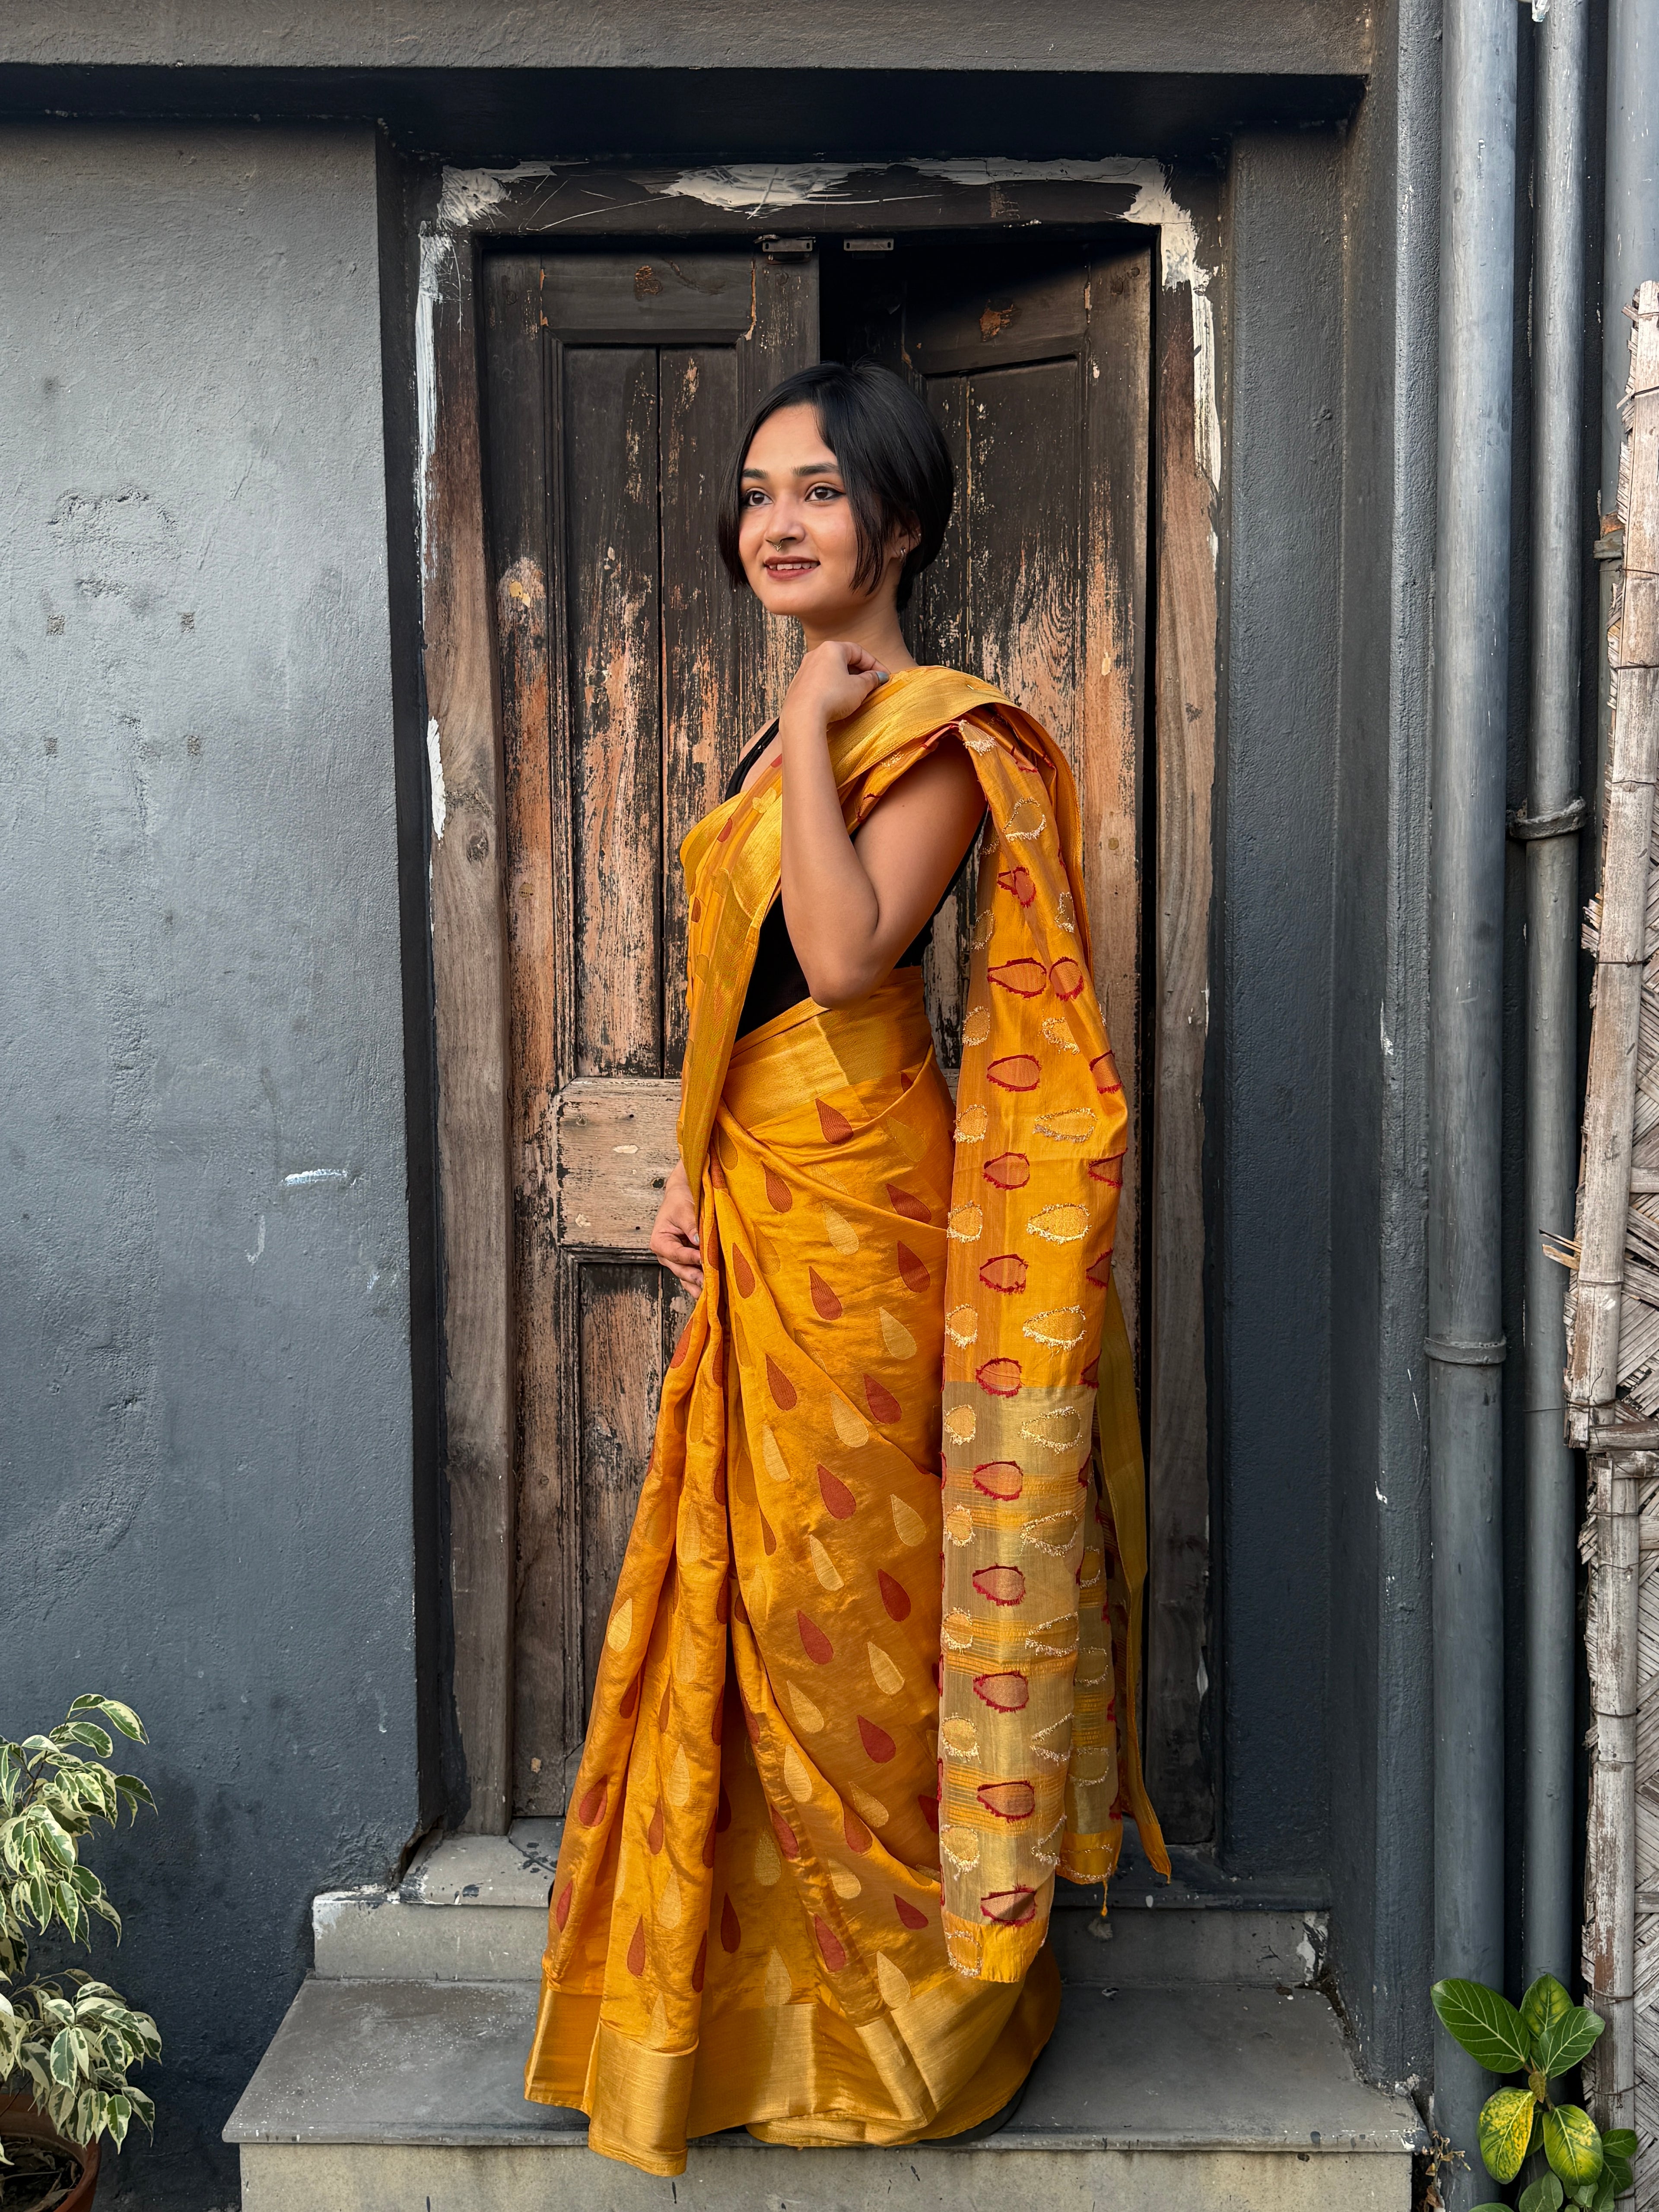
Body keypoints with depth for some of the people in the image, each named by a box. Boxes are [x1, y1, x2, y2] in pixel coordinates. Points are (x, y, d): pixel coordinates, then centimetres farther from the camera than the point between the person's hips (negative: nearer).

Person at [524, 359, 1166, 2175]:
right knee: (767, 1597, 15)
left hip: (854, 1207, -9)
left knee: (846, 1607, 2)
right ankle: (795, 1979, 33)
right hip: (760, 1210, 9)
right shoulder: (799, 731, 17)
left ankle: (909, 2006, 23)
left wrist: (812, 725, -17)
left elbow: (847, 957, -26)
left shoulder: (933, 729, -11)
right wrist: (691, 1173, 9)